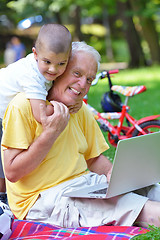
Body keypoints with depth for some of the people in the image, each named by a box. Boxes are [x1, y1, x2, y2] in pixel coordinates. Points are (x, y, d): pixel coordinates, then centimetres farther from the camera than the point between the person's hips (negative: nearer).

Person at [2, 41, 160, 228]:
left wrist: (112, 172, -3)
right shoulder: (24, 106, -11)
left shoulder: (80, 110, 14)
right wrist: (51, 132, -18)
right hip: (43, 197, -8)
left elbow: (94, 157, 20)